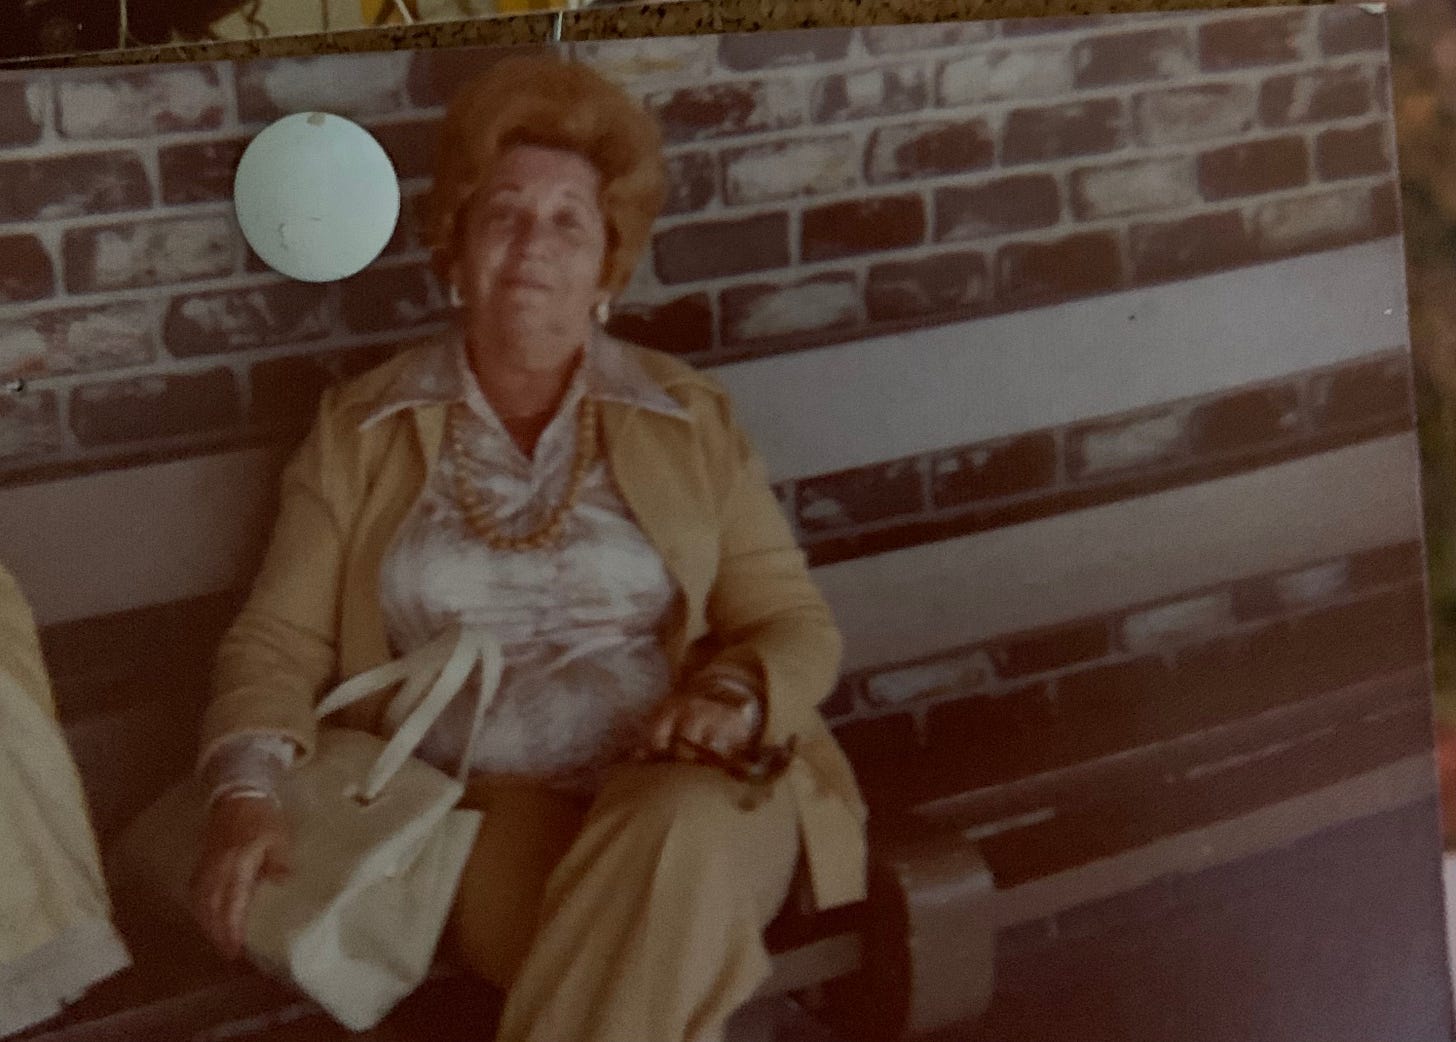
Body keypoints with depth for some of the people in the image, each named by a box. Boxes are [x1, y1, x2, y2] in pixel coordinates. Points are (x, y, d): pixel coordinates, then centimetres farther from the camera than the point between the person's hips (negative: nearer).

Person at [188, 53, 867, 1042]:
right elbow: (279, 641, 7)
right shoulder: (359, 431, 11)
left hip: (690, 790, 2)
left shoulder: (691, 420, 11)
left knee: (676, 838, -36)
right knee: (644, 944, -35)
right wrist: (246, 795, -13)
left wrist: (736, 696, -13)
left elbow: (796, 623, 11)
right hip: (484, 812, -1)